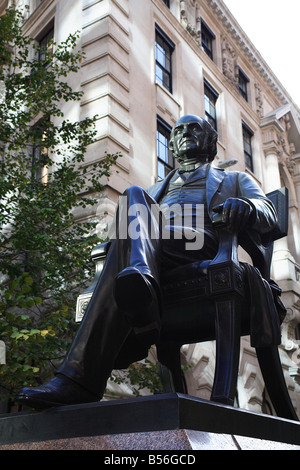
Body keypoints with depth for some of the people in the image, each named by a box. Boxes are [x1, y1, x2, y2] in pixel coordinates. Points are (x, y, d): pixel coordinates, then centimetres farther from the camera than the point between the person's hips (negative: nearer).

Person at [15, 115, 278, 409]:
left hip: (199, 245, -3)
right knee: (134, 196, -33)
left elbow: (268, 214, 14)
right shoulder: (156, 189, 45)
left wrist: (246, 207, -12)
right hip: (150, 245, 4)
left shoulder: (234, 179, 34)